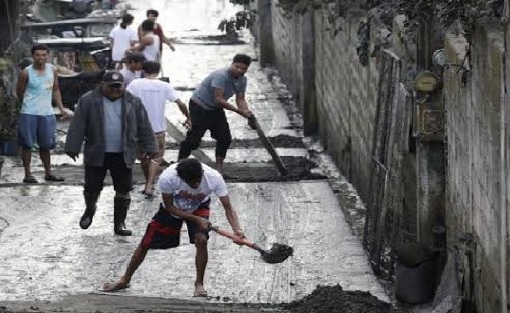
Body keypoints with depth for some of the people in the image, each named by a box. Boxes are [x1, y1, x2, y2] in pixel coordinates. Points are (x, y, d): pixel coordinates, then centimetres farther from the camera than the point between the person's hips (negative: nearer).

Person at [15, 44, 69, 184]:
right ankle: (27, 174, 5)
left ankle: (48, 173, 22)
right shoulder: (26, 73, -9)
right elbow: (19, 93, 1)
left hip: (47, 113, 5)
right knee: (27, 144, 0)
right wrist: (28, 105, 7)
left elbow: (55, 90, 14)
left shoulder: (52, 70, 5)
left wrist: (61, 108, 7)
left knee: (46, 145, 13)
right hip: (29, 114, -5)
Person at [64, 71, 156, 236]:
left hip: (123, 156, 1)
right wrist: (73, 147, -8)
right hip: (96, 154, -1)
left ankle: (119, 224, 12)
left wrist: (148, 148, 3)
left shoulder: (133, 102, 3)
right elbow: (77, 126, -5)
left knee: (123, 190, 2)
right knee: (92, 188, 4)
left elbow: (144, 127, 6)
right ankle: (89, 209, 33)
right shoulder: (88, 100, -3)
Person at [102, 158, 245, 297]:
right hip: (172, 208, 0)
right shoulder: (167, 178, -39)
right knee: (146, 243, 5)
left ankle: (199, 283, -4)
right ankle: (125, 280, 28)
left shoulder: (214, 178, -37)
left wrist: (237, 230, -47)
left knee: (201, 240, -25)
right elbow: (169, 207, -23)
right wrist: (196, 219, -30)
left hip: (199, 207, 0)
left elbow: (228, 207, -31)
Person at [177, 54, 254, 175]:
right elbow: (219, 99, -33)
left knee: (225, 137, 1)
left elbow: (240, 99, -1)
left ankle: (219, 167, 13)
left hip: (215, 109, 8)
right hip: (199, 106, -8)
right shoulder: (221, 76, -30)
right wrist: (239, 111, -33)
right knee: (194, 138, -9)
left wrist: (248, 115, -20)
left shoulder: (242, 80, -3)